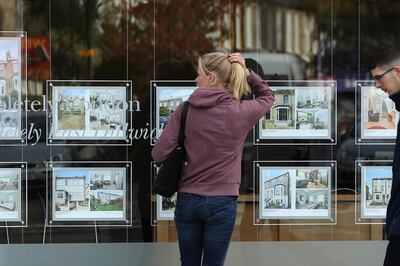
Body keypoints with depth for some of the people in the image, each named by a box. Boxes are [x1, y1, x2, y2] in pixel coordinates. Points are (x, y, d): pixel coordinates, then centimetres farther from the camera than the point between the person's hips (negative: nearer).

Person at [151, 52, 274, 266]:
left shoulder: (185, 109, -6)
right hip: (221, 203, -1)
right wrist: (247, 73, 0)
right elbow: (267, 97, 16)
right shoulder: (240, 112, -7)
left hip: (187, 200, 1)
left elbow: (158, 154, -9)